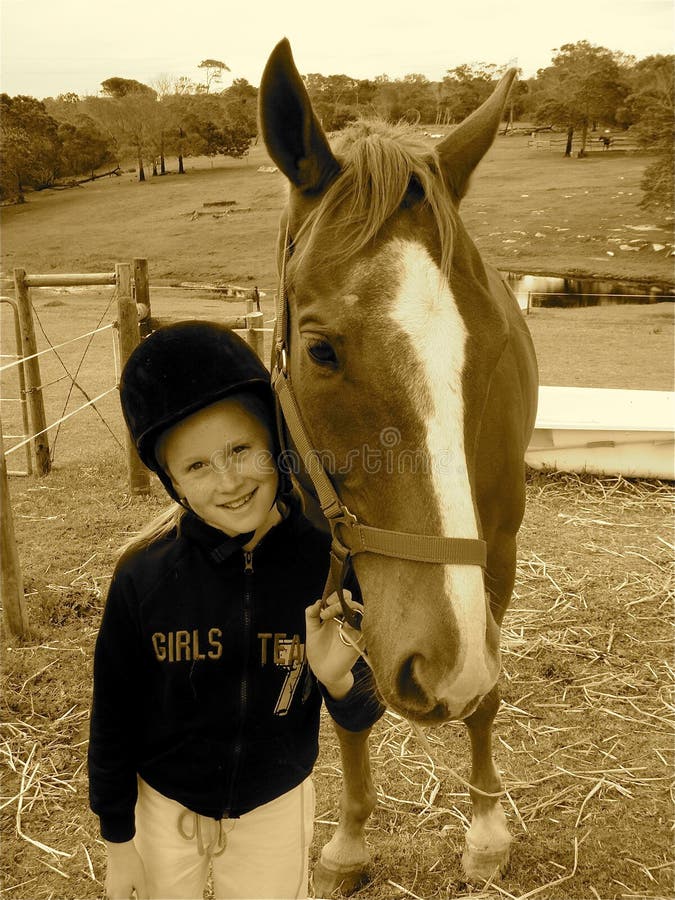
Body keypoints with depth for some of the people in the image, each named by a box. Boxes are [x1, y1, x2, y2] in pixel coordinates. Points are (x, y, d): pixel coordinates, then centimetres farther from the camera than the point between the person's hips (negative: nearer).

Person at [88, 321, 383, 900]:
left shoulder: (327, 562, -23)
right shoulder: (144, 578, -23)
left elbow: (359, 720, -11)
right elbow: (114, 719, -8)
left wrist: (339, 680, -33)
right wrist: (118, 840, 2)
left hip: (277, 807, 0)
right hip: (165, 806, 0)